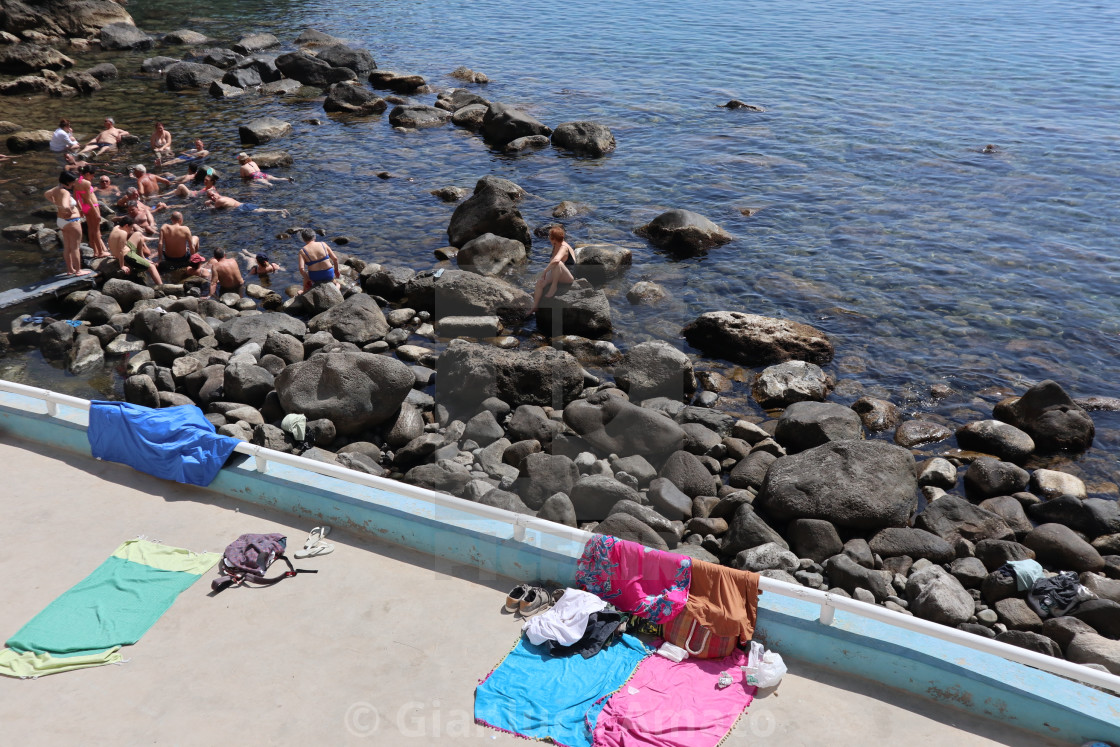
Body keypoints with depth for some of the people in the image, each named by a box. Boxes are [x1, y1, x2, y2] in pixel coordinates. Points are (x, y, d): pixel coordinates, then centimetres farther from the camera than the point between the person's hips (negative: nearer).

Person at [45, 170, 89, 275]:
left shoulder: (56, 189, 3)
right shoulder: (65, 193, -25)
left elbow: (47, 194, 24)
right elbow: (65, 207, -40)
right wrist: (70, 212, -20)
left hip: (61, 220, 9)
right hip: (72, 222, -9)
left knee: (67, 247, 17)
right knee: (75, 248, 2)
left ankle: (70, 269, 26)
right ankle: (78, 270, 9)